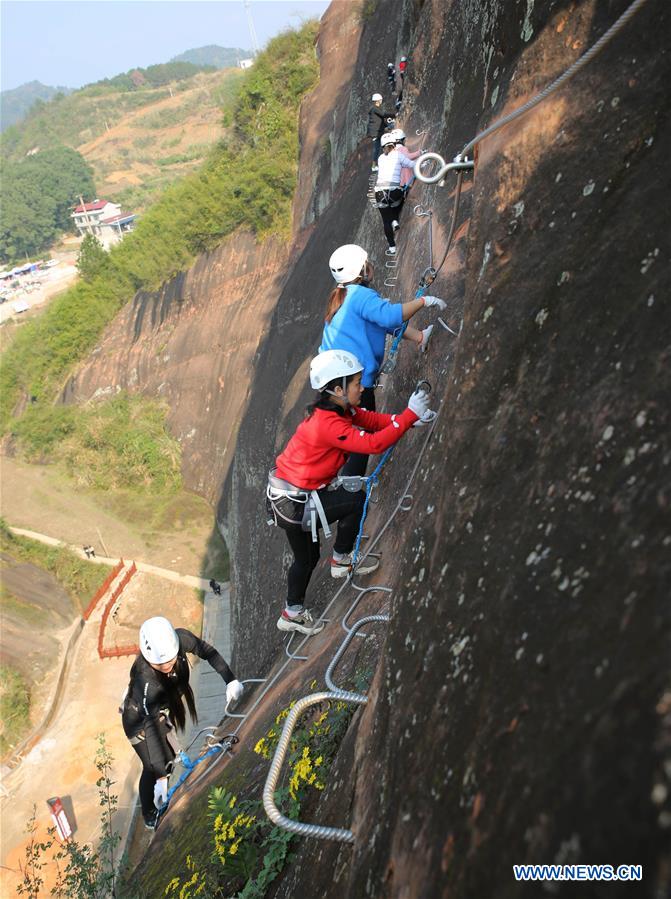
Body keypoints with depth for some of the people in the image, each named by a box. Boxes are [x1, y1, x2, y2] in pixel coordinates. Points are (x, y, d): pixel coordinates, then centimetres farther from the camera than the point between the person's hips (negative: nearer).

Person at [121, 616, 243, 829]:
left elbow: (207, 651, -14)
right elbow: (151, 728, -40)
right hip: (139, 720, -6)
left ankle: (163, 803, 46)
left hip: (161, 710, 6)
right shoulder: (145, 680, -43)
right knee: (152, 768, 2)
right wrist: (160, 777, -39)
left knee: (169, 759, 20)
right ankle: (150, 817, 29)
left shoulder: (180, 638, -32)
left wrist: (230, 680, -20)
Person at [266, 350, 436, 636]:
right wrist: (410, 414, -28)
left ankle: (293, 613, 40)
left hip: (286, 496, 10)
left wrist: (412, 417, -13)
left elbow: (372, 420, 0)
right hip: (294, 502, -10)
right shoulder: (329, 424, -28)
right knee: (357, 499, -9)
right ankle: (341, 560, 8)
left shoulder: (337, 409, 1)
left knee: (307, 556, 22)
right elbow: (374, 443, -32)